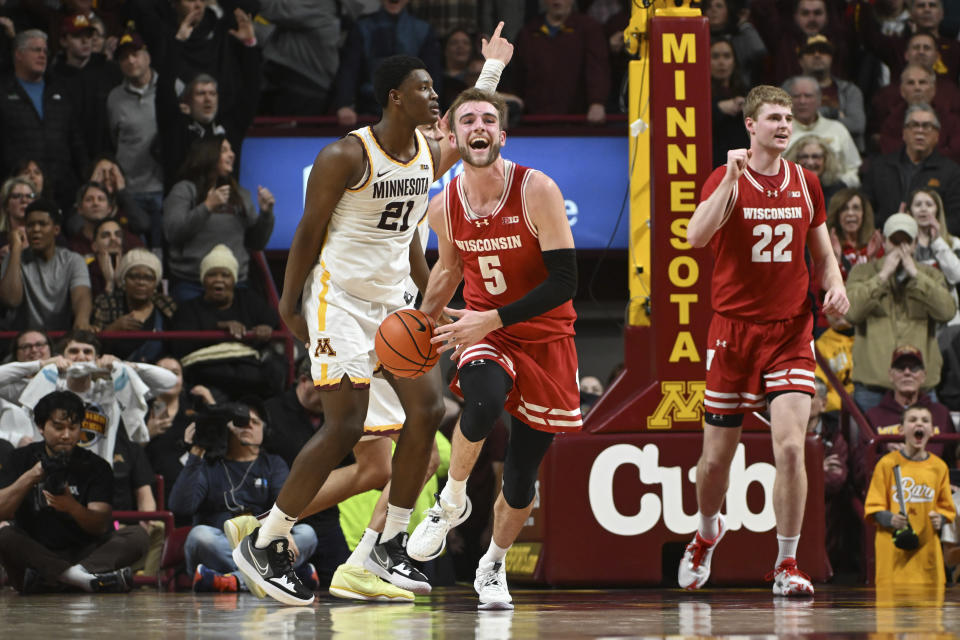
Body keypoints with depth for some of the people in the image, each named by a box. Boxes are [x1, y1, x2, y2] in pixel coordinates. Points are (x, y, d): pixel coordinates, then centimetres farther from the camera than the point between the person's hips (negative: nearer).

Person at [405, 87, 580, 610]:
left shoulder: (536, 191, -18)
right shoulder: (444, 207, -5)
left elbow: (563, 282, -21)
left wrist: (493, 318, -27)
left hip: (545, 339, -1)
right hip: (483, 333, 1)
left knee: (521, 480, 3)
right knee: (483, 401, -36)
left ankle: (494, 566, 30)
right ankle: (451, 503, -10)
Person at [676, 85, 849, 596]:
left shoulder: (805, 184, 7)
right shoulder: (726, 179, -4)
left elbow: (822, 253, 18)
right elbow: (696, 237, -22)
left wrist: (835, 286, -3)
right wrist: (732, 178, -26)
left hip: (790, 332, 1)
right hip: (733, 331, -1)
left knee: (790, 447, -15)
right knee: (717, 457, 8)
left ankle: (786, 567, -5)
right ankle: (708, 533, 39)